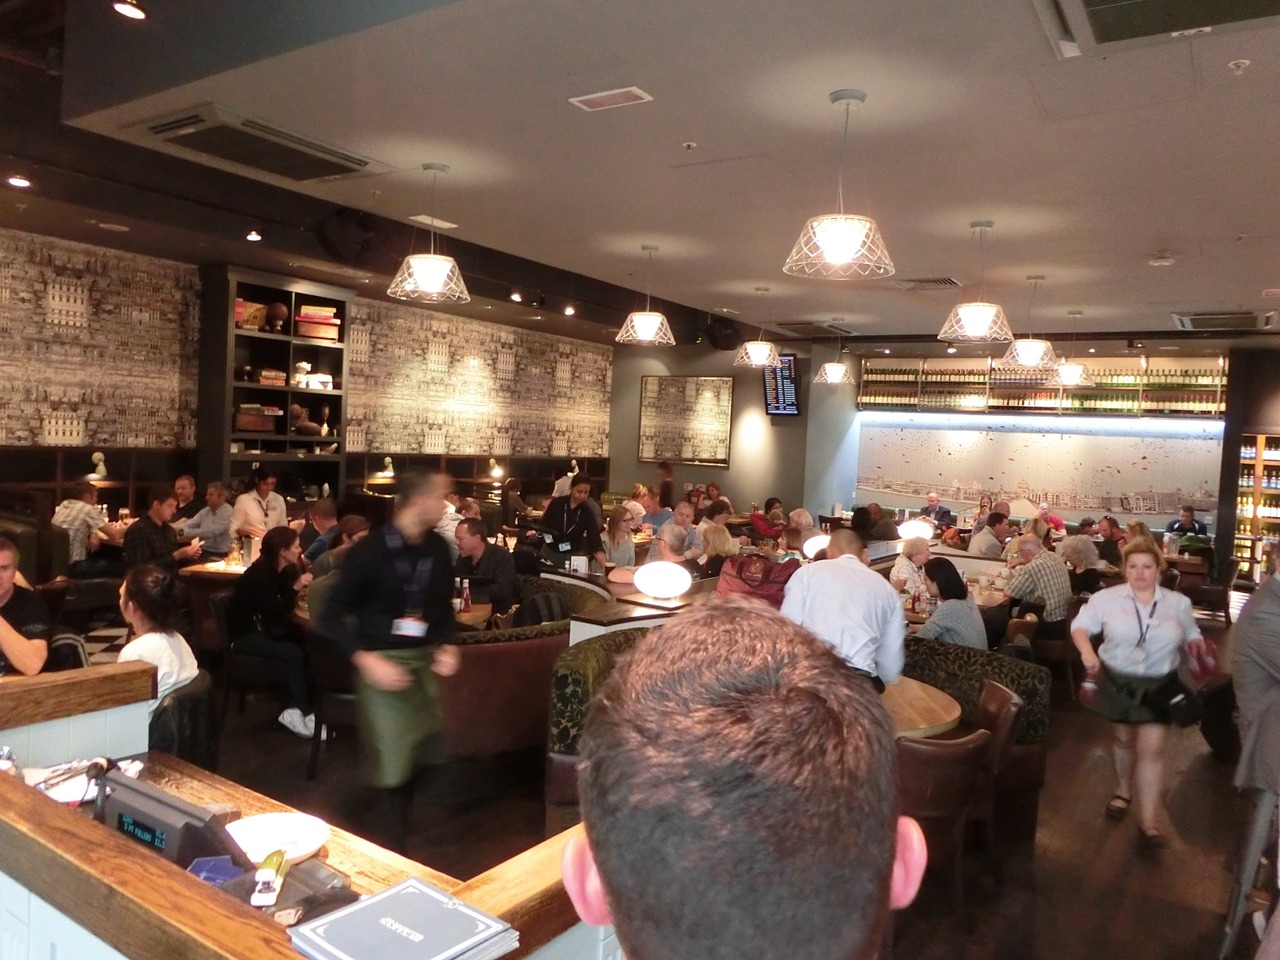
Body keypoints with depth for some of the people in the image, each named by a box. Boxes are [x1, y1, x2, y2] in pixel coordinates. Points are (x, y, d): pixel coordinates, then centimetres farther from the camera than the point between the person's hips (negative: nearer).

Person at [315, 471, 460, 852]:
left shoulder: (438, 549, 2)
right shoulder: (370, 550, -15)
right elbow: (331, 617, -11)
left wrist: (447, 646, -1)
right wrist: (366, 660, -22)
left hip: (423, 661, 5)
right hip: (382, 663, -5)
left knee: (414, 760, 13)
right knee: (389, 770, -3)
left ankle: (396, 839, 33)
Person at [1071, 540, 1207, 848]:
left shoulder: (1178, 603, 0)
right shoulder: (1107, 598, -7)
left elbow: (1192, 636, 11)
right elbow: (1080, 625, -6)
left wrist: (1196, 644, -13)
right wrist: (1087, 651, -24)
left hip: (1158, 685, 0)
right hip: (1117, 680, 0)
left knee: (1151, 747, -4)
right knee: (1123, 739, 16)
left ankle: (1148, 821, 4)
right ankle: (1123, 791, 42)